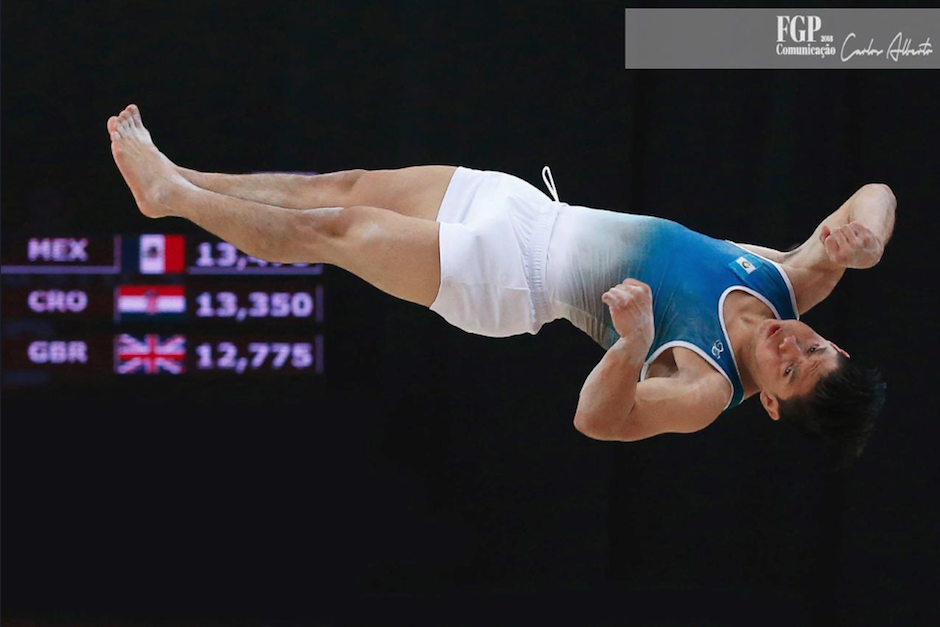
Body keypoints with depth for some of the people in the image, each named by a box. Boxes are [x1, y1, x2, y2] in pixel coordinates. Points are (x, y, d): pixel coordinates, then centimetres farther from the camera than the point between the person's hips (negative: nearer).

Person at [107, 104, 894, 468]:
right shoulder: (789, 283, -12)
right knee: (349, 187, 10)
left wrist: (633, 342, -58)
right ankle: (176, 178, 27)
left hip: (512, 279, -6)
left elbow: (599, 419, -40)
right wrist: (864, 235, -30)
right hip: (532, 204, 6)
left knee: (329, 230, 0)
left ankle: (171, 197, 24)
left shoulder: (707, 389, -27)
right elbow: (875, 193, -8)